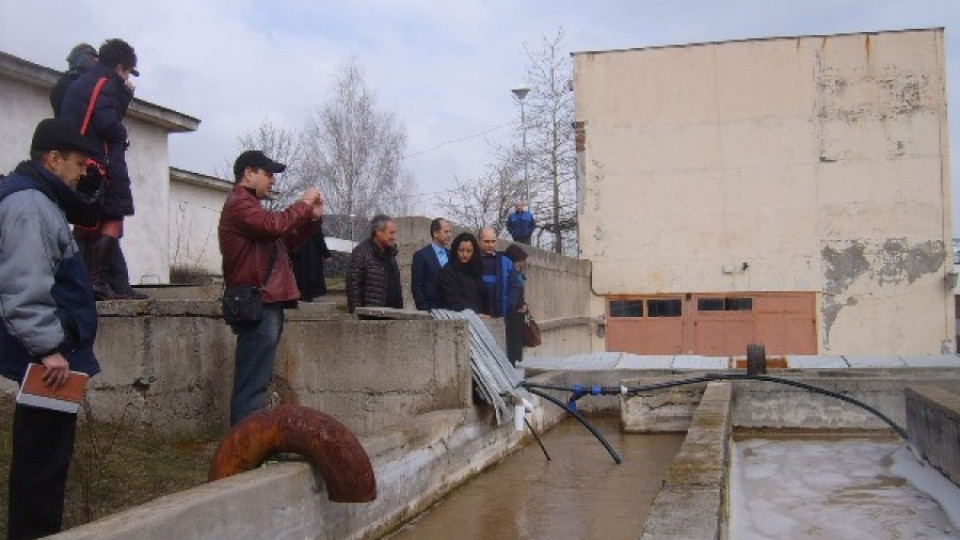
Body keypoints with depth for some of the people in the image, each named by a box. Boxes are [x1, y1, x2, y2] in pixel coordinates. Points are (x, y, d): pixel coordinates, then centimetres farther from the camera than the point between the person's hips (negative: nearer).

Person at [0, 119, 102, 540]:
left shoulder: (39, 200, 19)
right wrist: (48, 347, -24)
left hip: (52, 352, 11)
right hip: (47, 358, -11)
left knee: (43, 455, 17)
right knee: (44, 458, -4)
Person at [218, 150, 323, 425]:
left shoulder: (249, 205, 26)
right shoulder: (239, 204, -9)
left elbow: (285, 241, 24)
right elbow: (274, 226, -25)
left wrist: (312, 217, 11)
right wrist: (303, 204, -10)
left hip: (267, 304, 11)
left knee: (257, 382, 13)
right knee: (252, 385, -11)